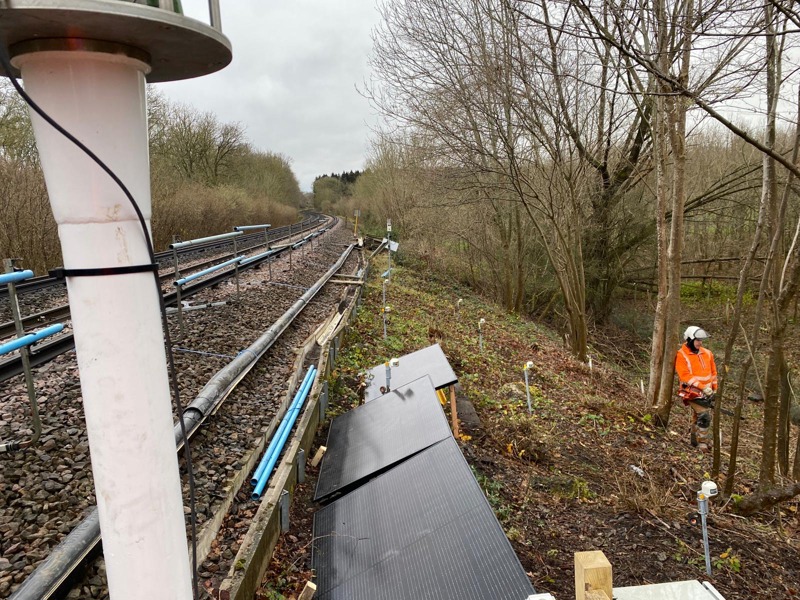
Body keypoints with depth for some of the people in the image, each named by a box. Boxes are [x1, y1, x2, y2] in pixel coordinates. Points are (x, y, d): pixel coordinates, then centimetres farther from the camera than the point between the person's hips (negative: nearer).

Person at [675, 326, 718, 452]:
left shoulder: (707, 353, 7)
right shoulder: (681, 355, -13)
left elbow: (713, 372, 17)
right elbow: (685, 376, -19)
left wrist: (714, 389, 16)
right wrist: (702, 387, -22)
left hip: (707, 392, 7)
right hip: (693, 392, -6)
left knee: (698, 416, 17)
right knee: (704, 416, -15)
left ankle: (696, 439, 31)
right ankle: (702, 442, -2)